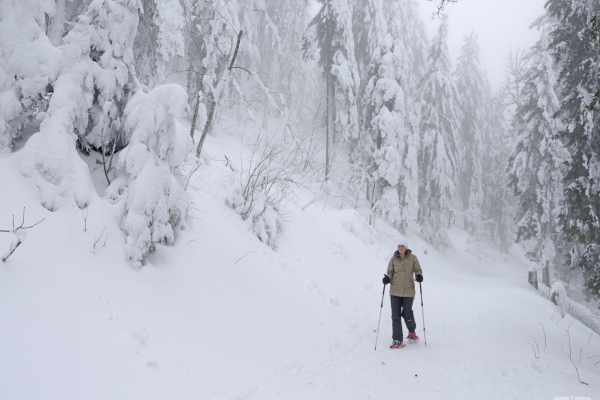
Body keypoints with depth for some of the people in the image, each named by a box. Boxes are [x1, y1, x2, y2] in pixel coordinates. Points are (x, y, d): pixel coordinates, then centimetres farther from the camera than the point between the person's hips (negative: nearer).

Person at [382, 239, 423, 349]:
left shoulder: (412, 258, 0)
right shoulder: (394, 259, 4)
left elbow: (418, 270, 6)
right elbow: (390, 272, 10)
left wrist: (419, 276, -16)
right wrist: (387, 278, -11)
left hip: (408, 290, -2)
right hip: (395, 290, 2)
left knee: (407, 313, -2)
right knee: (395, 315, -1)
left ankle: (412, 331, 31)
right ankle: (397, 340, 6)